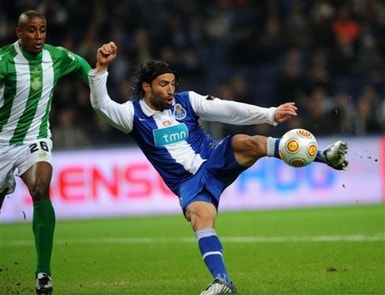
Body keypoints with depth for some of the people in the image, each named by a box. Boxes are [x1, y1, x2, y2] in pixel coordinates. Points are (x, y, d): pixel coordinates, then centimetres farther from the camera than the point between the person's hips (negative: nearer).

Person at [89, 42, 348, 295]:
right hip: (190, 183, -1)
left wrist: (270, 114, -14)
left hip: (215, 160, 1)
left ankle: (324, 157, -29)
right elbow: (101, 105, -15)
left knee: (248, 143, -28)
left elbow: (228, 110, -4)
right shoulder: (133, 114, 1)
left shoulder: (186, 101, 4)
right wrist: (101, 68, -30)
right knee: (198, 216, -33)